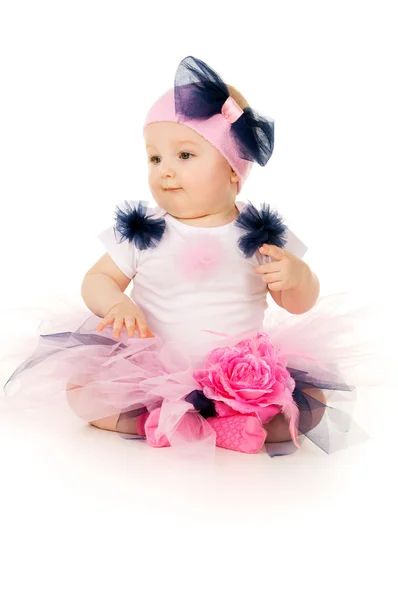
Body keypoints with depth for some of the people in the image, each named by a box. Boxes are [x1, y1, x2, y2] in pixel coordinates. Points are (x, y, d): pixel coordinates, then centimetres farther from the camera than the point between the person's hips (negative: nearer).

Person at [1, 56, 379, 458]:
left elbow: (300, 305, 5)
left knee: (312, 405, -21)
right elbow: (98, 279, 5)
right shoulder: (140, 231, -1)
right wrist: (117, 305, -18)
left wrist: (298, 276, -19)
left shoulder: (261, 235, -2)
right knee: (80, 390, -18)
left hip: (243, 376, 0)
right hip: (148, 371, 1)